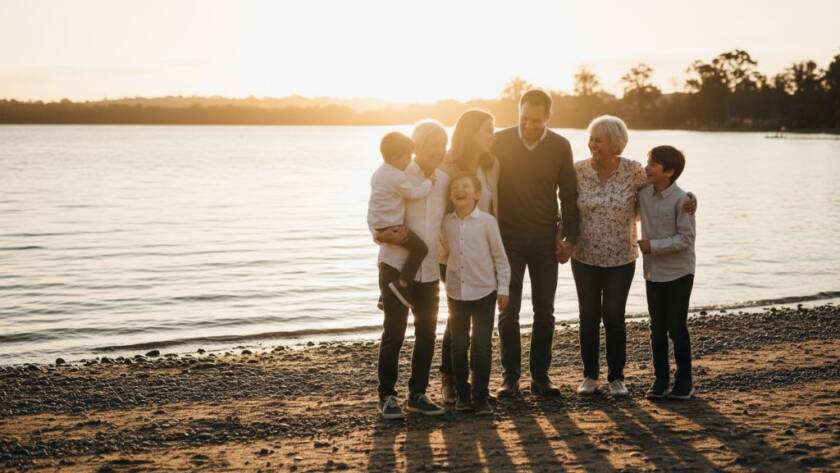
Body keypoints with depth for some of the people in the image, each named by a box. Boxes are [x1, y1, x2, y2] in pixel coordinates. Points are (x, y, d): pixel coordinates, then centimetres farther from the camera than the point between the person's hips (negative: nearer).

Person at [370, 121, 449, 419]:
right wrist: (387, 236, -25)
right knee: (394, 332, -3)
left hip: (429, 270, 5)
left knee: (427, 332, 7)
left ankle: (417, 394, 18)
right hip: (397, 265, -5)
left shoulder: (444, 180, 9)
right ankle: (387, 395, 7)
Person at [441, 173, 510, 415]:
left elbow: (500, 256, -4)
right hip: (456, 293, 3)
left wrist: (503, 288, -4)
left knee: (482, 347, -1)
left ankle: (480, 397, 8)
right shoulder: (447, 222, 0)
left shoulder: (487, 221, -9)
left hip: (484, 292, -3)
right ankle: (463, 395, 18)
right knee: (459, 346, 8)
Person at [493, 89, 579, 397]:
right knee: (509, 311, 2)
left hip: (545, 239, 1)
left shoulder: (560, 147, -1)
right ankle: (510, 376, 10)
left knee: (544, 312, 5)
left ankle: (540, 376, 13)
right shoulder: (500, 141, -5)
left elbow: (568, 195, 5)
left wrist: (568, 237, 0)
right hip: (508, 238, -1)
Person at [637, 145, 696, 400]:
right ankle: (660, 379, 19)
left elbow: (686, 238, -18)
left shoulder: (681, 199, -16)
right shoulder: (643, 193, 1)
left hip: (679, 272, -5)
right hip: (653, 271, 5)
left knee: (677, 327, -1)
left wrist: (653, 245, -19)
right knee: (657, 328, 9)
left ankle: (684, 381, 11)